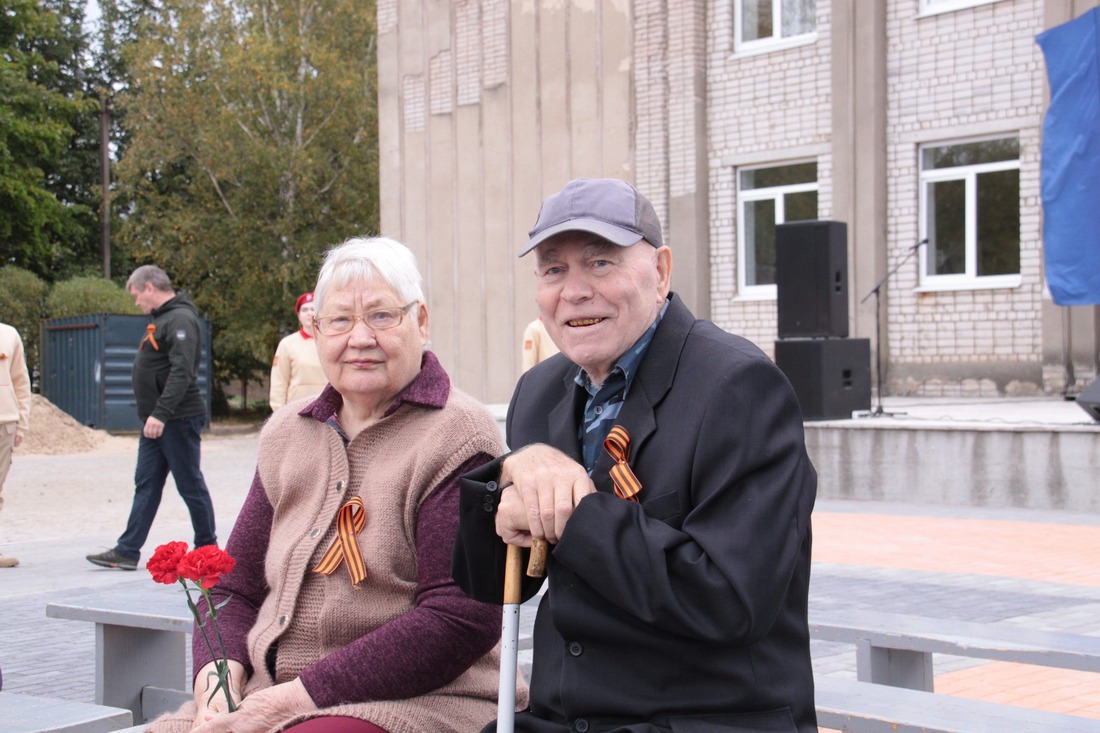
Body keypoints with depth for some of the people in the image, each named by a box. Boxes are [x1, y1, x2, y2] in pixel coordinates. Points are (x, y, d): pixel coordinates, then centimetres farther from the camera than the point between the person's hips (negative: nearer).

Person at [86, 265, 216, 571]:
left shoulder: (181, 319, -15)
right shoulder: (161, 319, 17)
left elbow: (182, 372, -25)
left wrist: (161, 414, -31)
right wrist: (153, 415, 15)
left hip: (178, 419, -10)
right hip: (156, 421, 10)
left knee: (191, 486, 0)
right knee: (146, 485, 9)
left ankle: (207, 549, 10)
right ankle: (127, 551, 10)